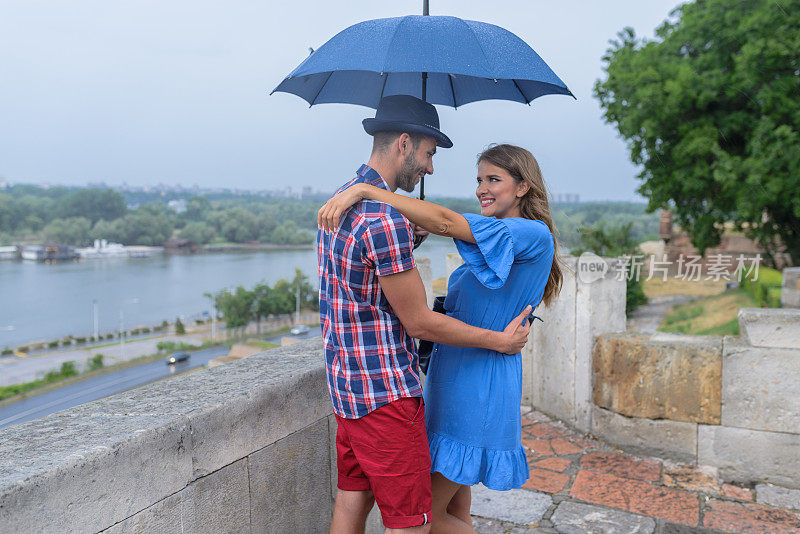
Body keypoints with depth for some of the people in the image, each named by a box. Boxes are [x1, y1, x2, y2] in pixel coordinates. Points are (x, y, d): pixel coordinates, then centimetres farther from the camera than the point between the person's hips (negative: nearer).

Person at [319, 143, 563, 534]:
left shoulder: (535, 236, -15)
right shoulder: (492, 244, 15)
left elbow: (443, 222, -26)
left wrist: (363, 190, -28)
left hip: (480, 388, -9)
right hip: (452, 381, 9)